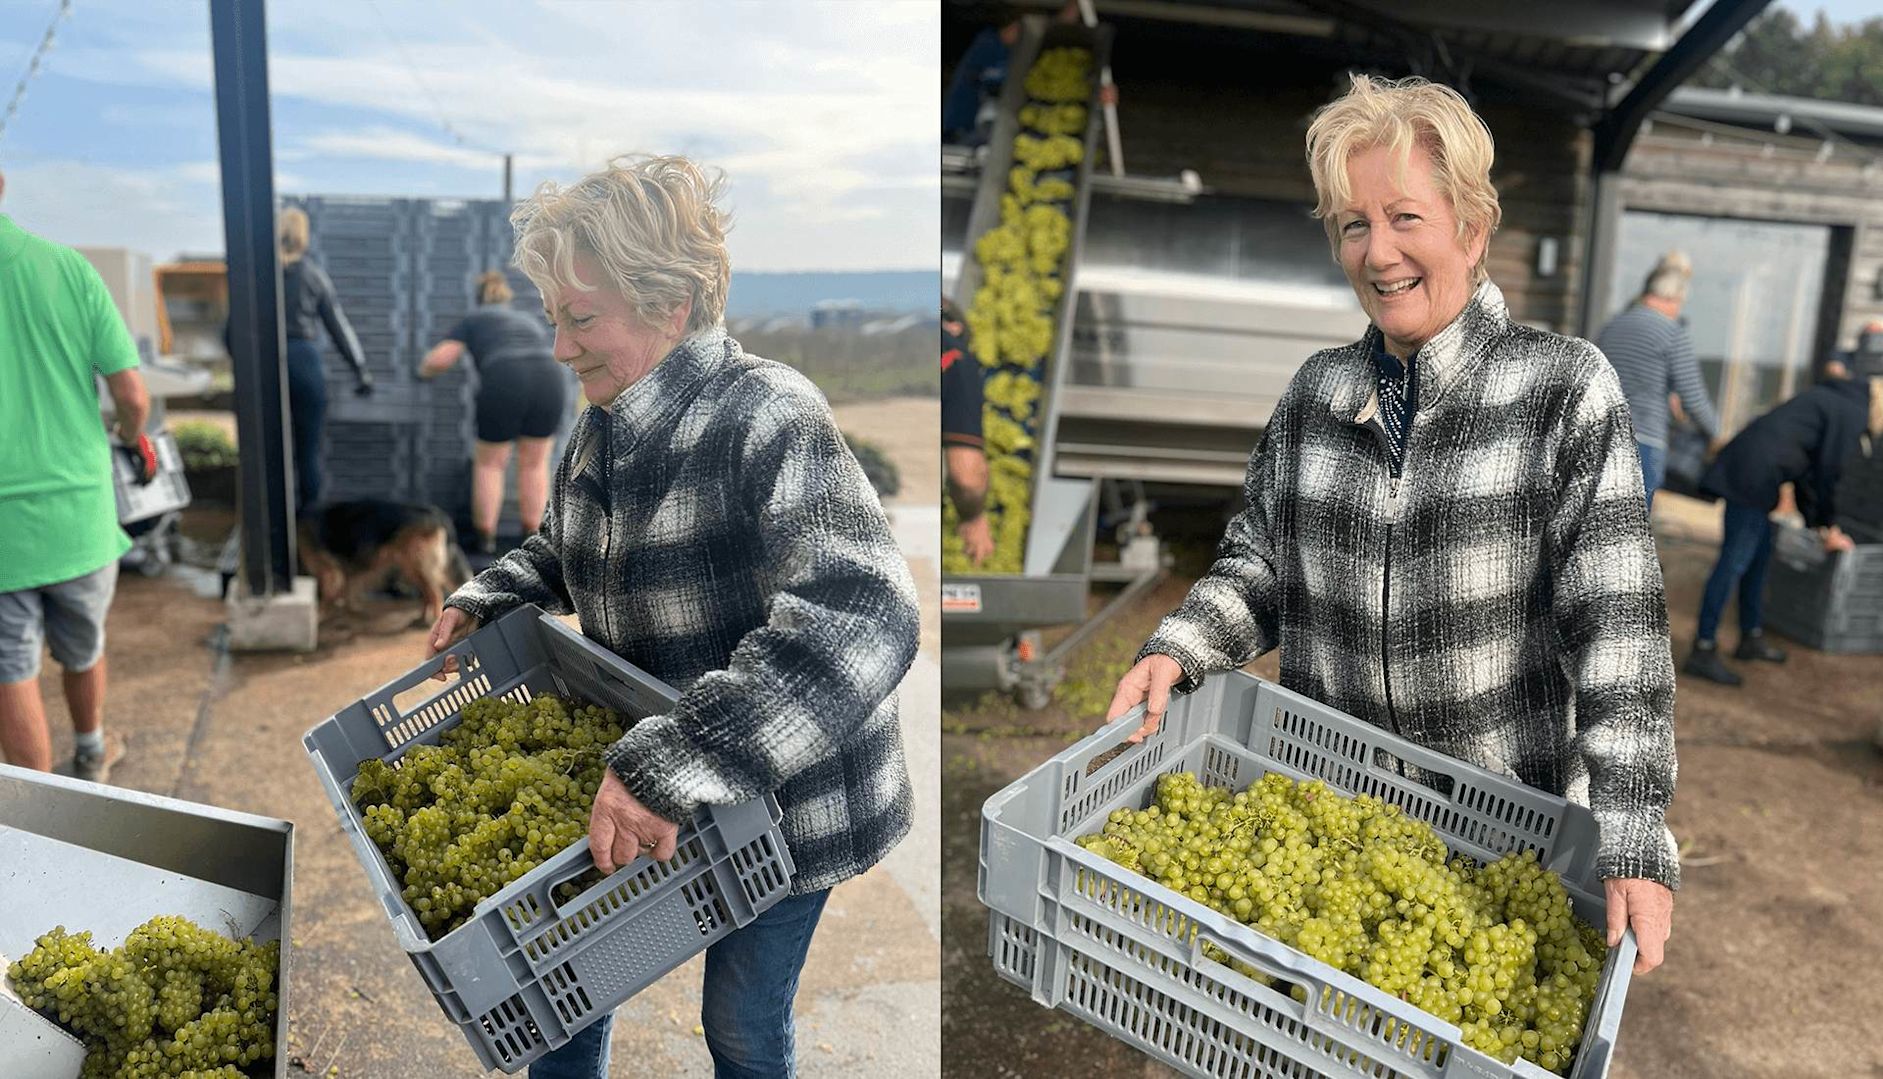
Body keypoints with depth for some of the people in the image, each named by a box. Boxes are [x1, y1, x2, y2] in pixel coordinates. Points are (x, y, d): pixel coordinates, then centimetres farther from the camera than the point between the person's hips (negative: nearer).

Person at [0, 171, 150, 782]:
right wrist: (134, 437, 17)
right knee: (83, 649, 23)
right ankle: (90, 757, 45)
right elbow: (132, 395, -6)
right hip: (78, 512, 3)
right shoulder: (69, 267, -6)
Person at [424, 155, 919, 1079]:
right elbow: (560, 548, 22)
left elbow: (862, 618, -42)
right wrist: (484, 603, 3)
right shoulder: (598, 430, -1)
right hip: (644, 790, 7)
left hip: (779, 794, -6)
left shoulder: (765, 416, -27)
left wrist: (668, 768, -46)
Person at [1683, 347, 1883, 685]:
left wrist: (1818, 524, 26)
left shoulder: (1832, 398, 23)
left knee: (1759, 557, 20)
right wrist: (1829, 525, 9)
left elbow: (1807, 468, 26)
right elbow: (1828, 473, -6)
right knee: (1734, 562, -10)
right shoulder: (1853, 412, -6)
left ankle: (1752, 637, 32)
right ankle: (1703, 651, -10)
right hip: (1753, 476, -10)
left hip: (1747, 472, 10)